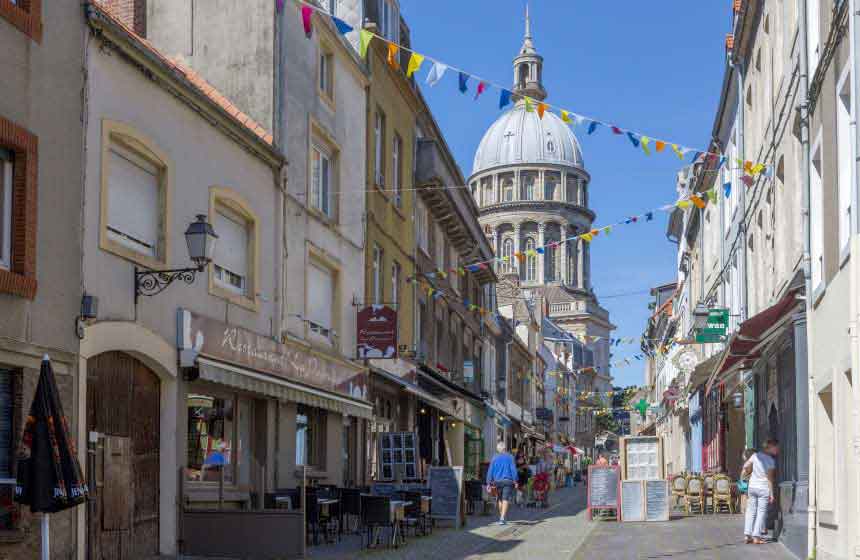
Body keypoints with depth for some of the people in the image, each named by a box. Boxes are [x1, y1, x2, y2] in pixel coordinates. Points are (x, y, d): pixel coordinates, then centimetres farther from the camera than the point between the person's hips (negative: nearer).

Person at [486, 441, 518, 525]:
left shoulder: (495, 458, 4)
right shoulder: (510, 457, -2)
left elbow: (490, 471, 2)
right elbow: (513, 470, -6)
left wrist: (489, 483, 4)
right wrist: (515, 481, -2)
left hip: (498, 481, 3)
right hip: (508, 480, -3)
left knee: (500, 499, 19)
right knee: (505, 499, -6)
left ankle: (501, 516, 28)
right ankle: (502, 518, -17)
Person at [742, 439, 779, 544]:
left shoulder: (756, 456, 0)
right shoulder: (771, 461, -12)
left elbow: (745, 467, 5)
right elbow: (770, 479, -13)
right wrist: (772, 494, -9)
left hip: (752, 487, 5)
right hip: (763, 488, -5)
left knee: (751, 511, 13)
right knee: (761, 512, 3)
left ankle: (747, 535, 11)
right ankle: (756, 537, 0)